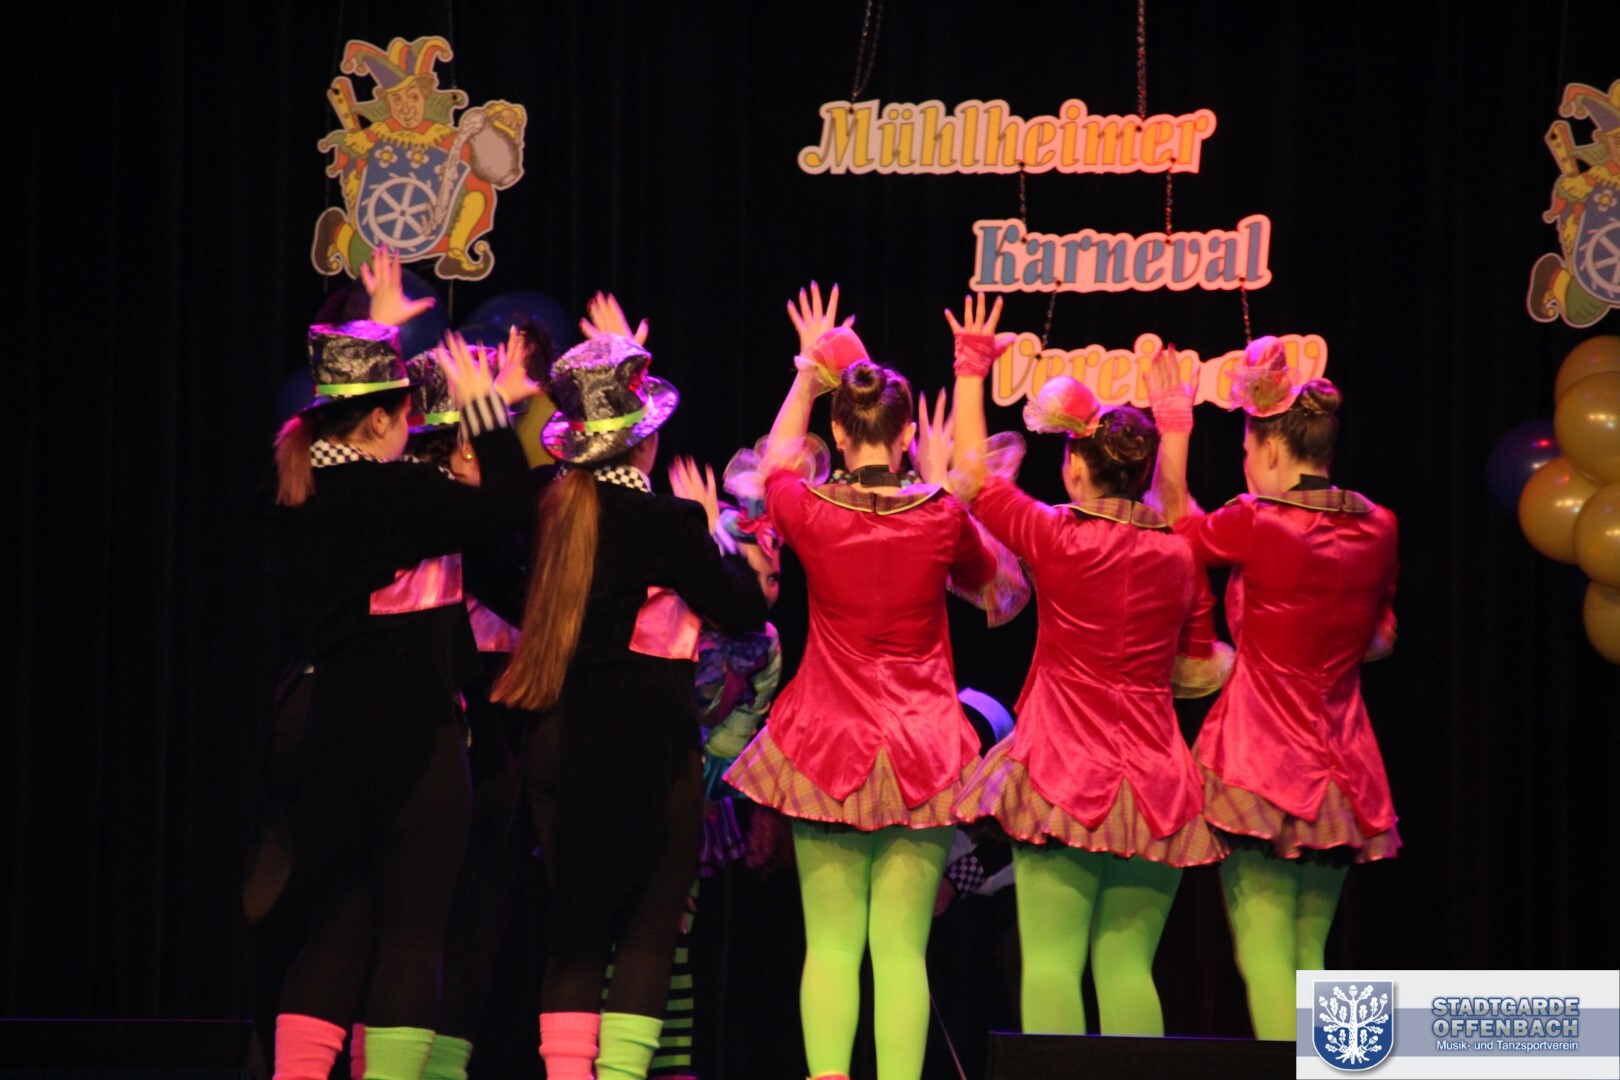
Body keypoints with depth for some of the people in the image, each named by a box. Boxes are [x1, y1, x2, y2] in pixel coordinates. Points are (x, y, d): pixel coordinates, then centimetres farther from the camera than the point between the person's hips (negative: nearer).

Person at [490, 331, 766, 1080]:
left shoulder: (555, 508, 2)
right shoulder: (665, 522, -14)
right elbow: (743, 612, -6)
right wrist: (737, 556, 13)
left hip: (562, 739, 6)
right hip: (645, 744, -6)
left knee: (576, 930, 10)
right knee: (648, 930, 1)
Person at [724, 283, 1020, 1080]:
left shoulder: (811, 513, -5)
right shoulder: (941, 516, -6)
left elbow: (774, 461, 20)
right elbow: (984, 579, 17)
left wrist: (809, 371, 28)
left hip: (825, 745, 0)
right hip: (923, 748, 0)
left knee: (830, 944, 3)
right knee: (902, 947, -3)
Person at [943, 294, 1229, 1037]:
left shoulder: (1057, 538, -6)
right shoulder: (1181, 557, 4)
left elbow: (973, 476, 8)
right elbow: (1200, 675, 13)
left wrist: (971, 370, 18)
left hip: (1062, 773, -4)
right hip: (1156, 781, 4)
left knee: (1052, 958, -8)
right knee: (1127, 964, 5)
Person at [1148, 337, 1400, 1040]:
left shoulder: (1257, 525, -12)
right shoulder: (1377, 529, 4)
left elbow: (1177, 526, 9)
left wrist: (1173, 433, 19)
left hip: (1260, 757, -6)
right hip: (1340, 765, 6)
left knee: (1264, 952, -8)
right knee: (1307, 956, 12)